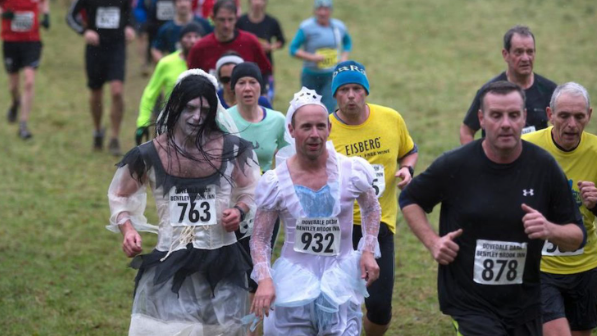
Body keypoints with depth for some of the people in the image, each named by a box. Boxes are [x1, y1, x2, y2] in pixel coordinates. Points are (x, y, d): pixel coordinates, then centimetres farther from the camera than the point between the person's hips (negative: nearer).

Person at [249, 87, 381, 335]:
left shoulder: (352, 171, -4)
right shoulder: (275, 182, -7)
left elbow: (371, 209, 16)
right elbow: (260, 239, -2)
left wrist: (368, 252, 3)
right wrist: (264, 279, -17)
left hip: (340, 275, 1)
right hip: (295, 275, 0)